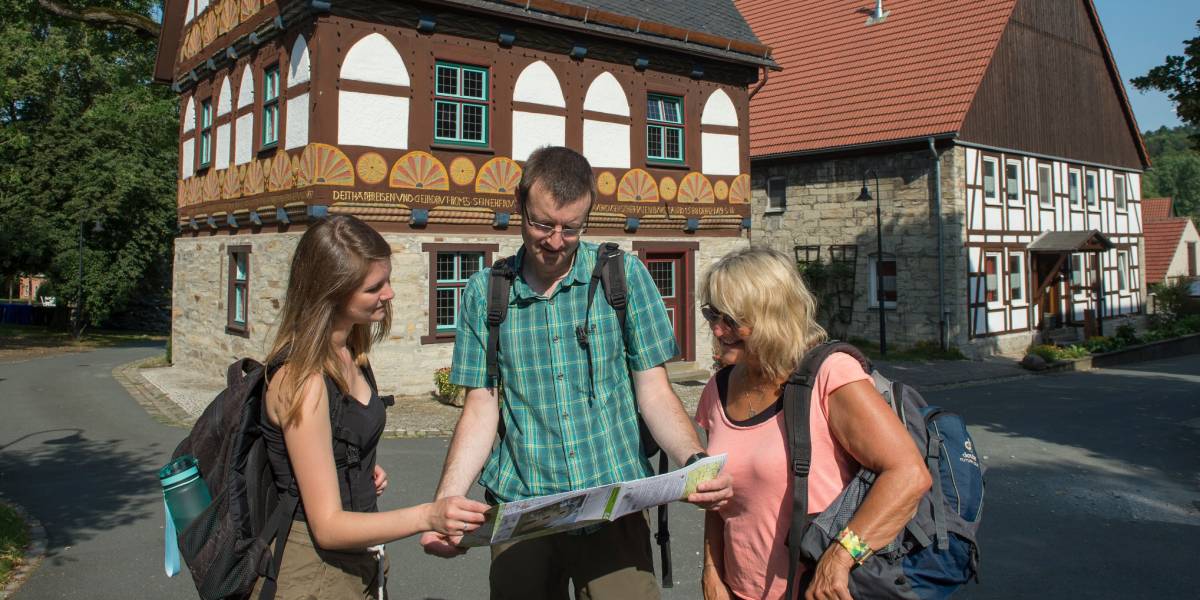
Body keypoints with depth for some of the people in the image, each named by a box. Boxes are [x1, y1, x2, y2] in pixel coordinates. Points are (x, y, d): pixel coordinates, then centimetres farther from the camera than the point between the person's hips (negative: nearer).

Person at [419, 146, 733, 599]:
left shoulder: (625, 276, -1)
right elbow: (482, 409, 2)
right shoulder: (485, 292, 2)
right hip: (519, 511, 1)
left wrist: (694, 460, -19)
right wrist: (444, 506, -10)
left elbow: (654, 393, -1)